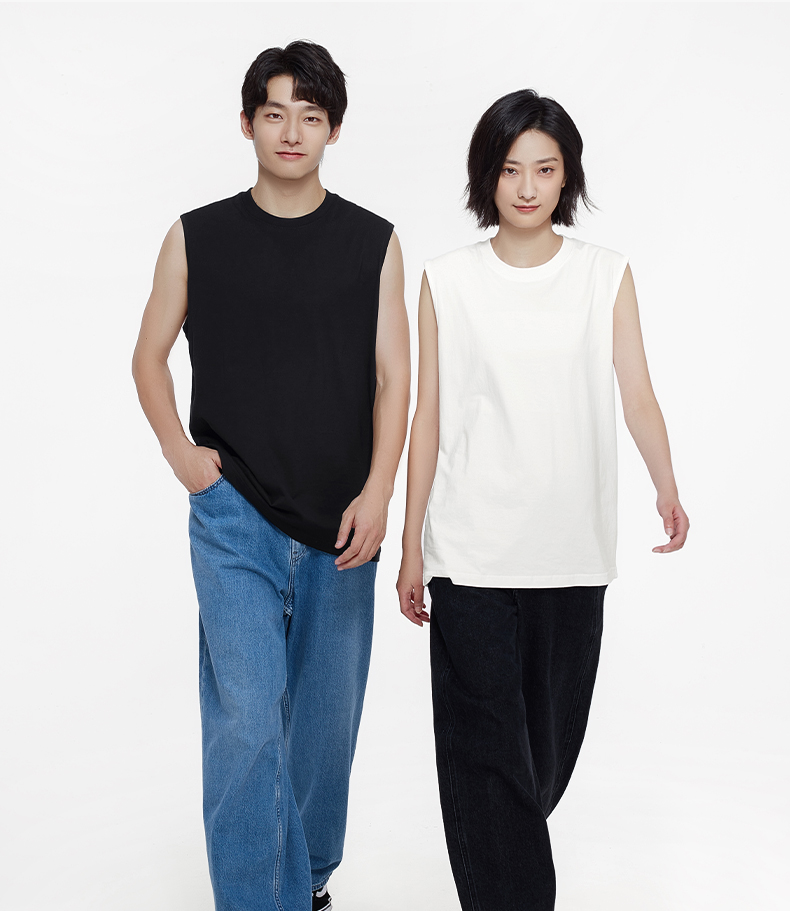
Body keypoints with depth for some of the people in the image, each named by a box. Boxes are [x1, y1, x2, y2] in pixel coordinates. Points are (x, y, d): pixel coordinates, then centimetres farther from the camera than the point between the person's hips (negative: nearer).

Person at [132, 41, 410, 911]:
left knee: (327, 715, 13)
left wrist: (377, 491, -11)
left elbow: (391, 376, 1)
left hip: (342, 521, 2)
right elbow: (149, 356, 12)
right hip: (234, 515, -1)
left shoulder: (373, 243, 5)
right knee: (246, 718, -10)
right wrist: (179, 450, -3)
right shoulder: (197, 238, 4)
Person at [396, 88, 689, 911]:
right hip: (471, 554, -1)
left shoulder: (607, 276, 5)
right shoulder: (447, 281, 3)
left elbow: (638, 396, -4)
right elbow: (428, 417, 4)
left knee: (551, 736, 14)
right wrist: (411, 547, 3)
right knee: (484, 743, -2)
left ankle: (510, 843, 41)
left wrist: (667, 490, -24)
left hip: (572, 551, 2)